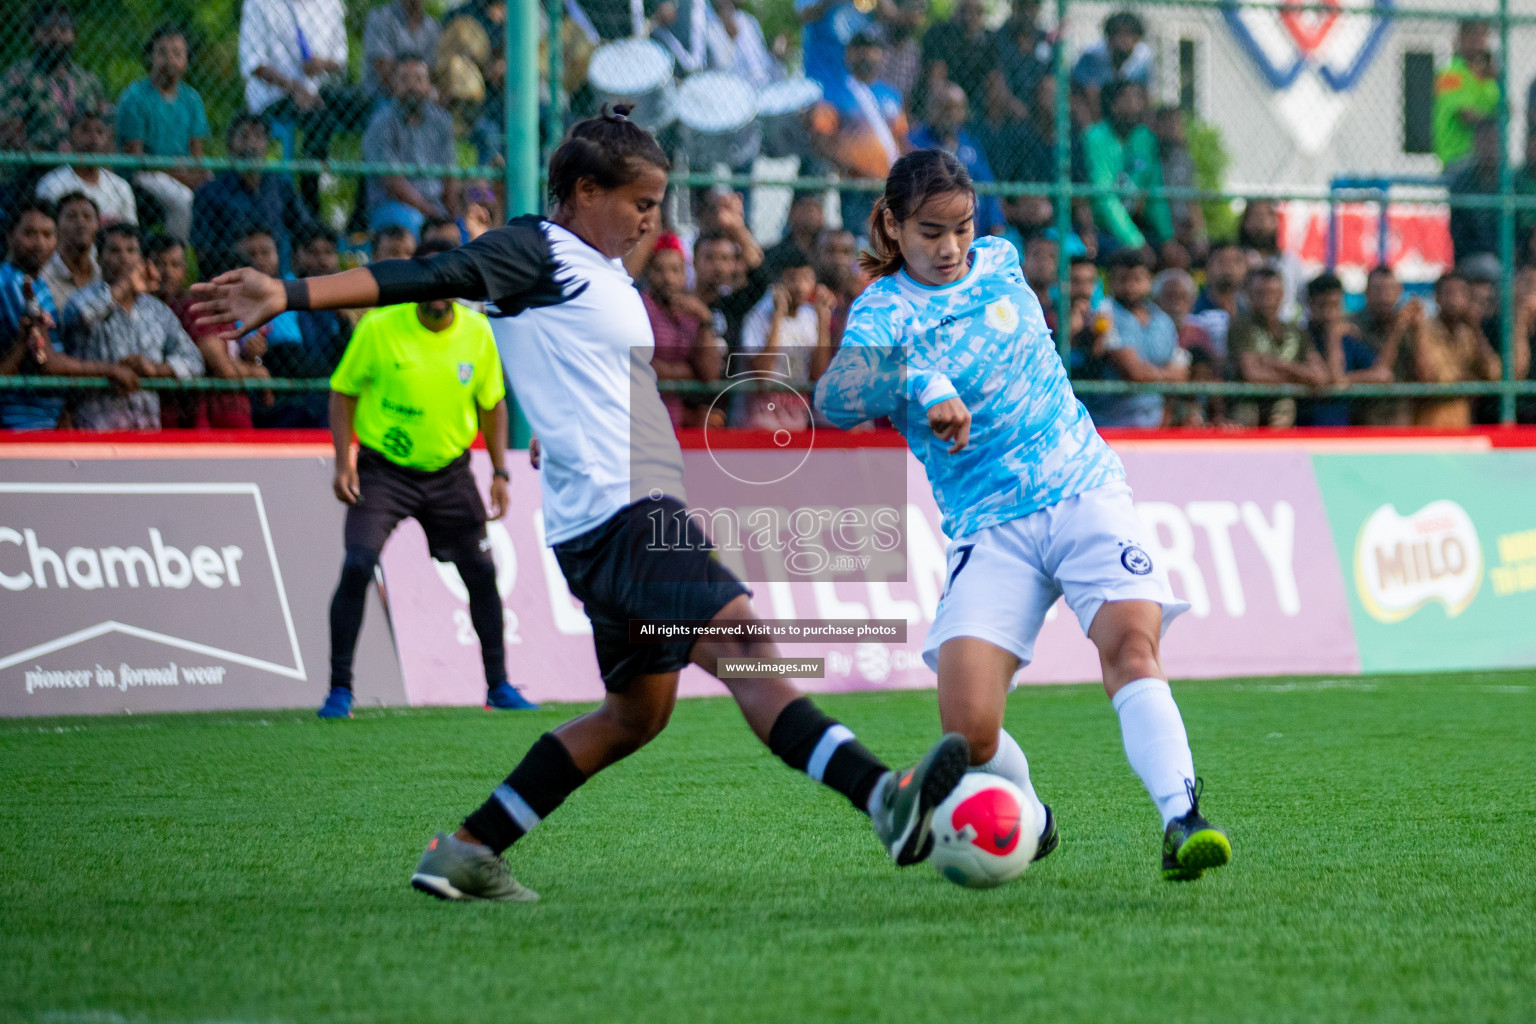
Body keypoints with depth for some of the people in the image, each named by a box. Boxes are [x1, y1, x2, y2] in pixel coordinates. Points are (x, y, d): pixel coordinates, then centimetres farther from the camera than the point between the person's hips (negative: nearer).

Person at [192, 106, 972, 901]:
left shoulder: (605, 275, 22)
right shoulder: (537, 253, -5)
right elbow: (425, 279, -15)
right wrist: (287, 295, -25)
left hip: (641, 509, 11)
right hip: (617, 511, -11)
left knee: (637, 712, 15)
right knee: (741, 638, -23)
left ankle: (467, 851, 18)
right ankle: (883, 798, -36)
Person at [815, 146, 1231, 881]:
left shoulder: (999, 264, 10)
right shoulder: (882, 312, -3)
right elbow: (835, 399, -22)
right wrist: (918, 385, -38)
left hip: (1084, 487, 2)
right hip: (989, 528, -2)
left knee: (1130, 642, -25)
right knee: (967, 730, -15)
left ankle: (1181, 821, -34)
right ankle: (1025, 819, 17)